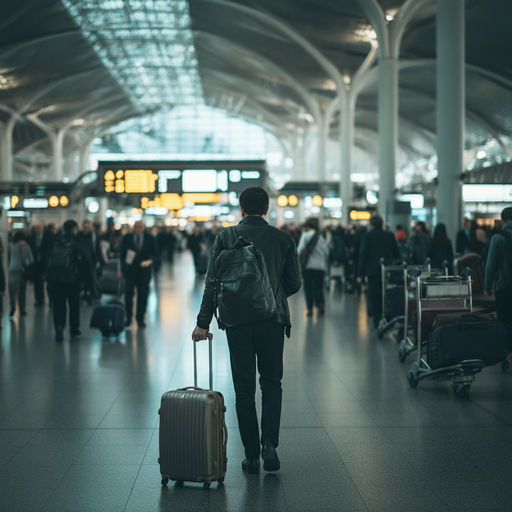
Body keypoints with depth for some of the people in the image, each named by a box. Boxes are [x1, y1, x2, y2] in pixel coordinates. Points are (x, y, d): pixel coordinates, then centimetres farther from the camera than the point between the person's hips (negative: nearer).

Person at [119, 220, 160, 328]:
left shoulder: (150, 239, 1)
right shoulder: (127, 238, 3)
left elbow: (156, 255, 0)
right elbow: (122, 254, 8)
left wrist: (149, 261, -21)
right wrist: (122, 270, 3)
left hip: (143, 272, 0)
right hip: (130, 271, 0)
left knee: (143, 297, 5)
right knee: (128, 295, -9)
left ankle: (140, 319, 18)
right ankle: (128, 319, 3)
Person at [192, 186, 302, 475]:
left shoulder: (225, 238, -1)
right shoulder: (283, 239, 1)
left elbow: (213, 282, -4)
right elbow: (295, 283, 4)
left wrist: (203, 322, -1)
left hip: (237, 321, 0)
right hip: (272, 320, 0)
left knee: (244, 388, 8)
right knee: (271, 383, 15)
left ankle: (252, 454, 10)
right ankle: (269, 444, -2)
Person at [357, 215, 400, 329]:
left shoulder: (367, 236, -8)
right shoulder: (390, 235, 2)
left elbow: (363, 255, -9)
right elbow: (396, 254, 7)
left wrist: (360, 274, -6)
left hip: (373, 271, -3)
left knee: (374, 297, 3)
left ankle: (377, 322, -2)